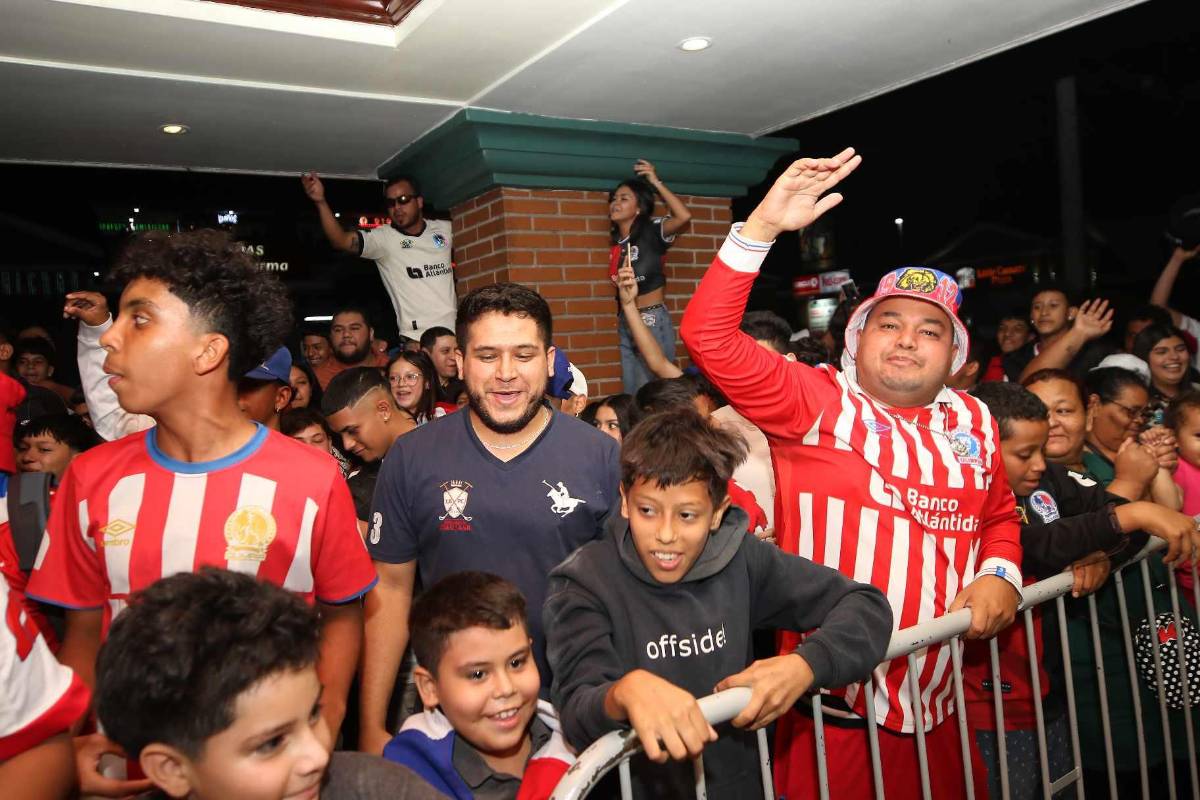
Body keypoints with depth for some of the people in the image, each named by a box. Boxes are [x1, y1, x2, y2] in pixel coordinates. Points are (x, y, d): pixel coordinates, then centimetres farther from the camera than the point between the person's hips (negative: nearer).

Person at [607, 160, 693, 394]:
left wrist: (656, 183, -20)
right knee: (632, 391, 12)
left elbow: (684, 217, -26)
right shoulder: (618, 242, 12)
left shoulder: (651, 231, -8)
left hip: (653, 321, -7)